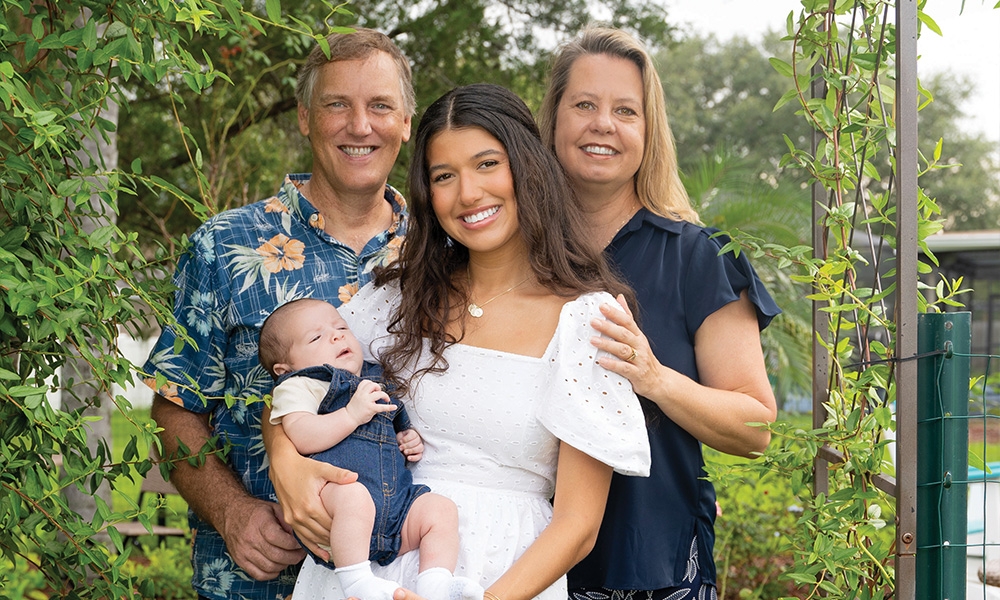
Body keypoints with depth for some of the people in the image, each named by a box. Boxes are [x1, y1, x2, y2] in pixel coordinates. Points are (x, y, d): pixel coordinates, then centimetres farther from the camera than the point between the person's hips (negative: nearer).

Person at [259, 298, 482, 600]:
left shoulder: (377, 384, 32)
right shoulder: (298, 386, 11)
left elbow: (397, 431, 44)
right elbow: (301, 437, -9)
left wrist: (411, 442, 20)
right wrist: (353, 413, -16)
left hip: (395, 503, 7)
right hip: (332, 489, -7)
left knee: (441, 508, -13)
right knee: (354, 495, -39)